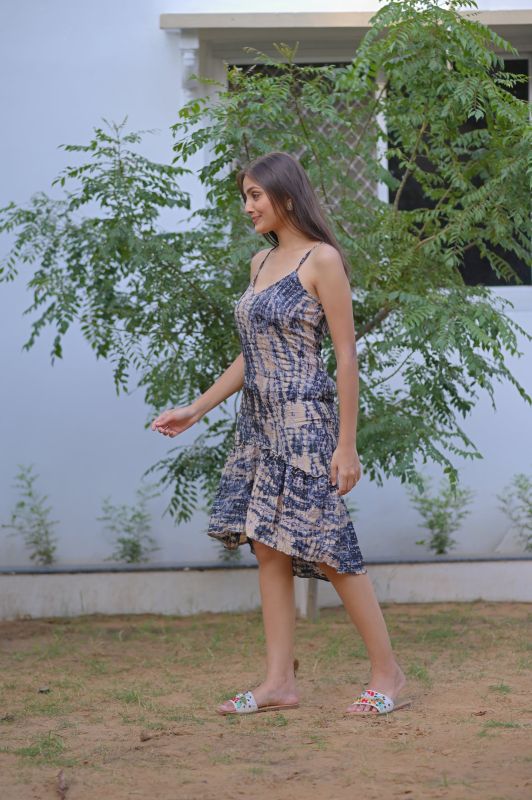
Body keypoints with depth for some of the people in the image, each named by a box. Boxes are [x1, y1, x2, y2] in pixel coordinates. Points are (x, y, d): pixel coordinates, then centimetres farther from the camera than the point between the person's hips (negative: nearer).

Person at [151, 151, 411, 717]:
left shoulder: (322, 260, -9)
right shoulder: (261, 263, 14)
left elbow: (346, 355, -11)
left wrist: (346, 444, -14)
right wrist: (195, 410, 19)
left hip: (304, 420, -8)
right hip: (258, 422, 8)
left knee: (326, 548, -5)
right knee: (268, 548, 5)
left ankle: (388, 673, 6)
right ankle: (279, 682, 9)